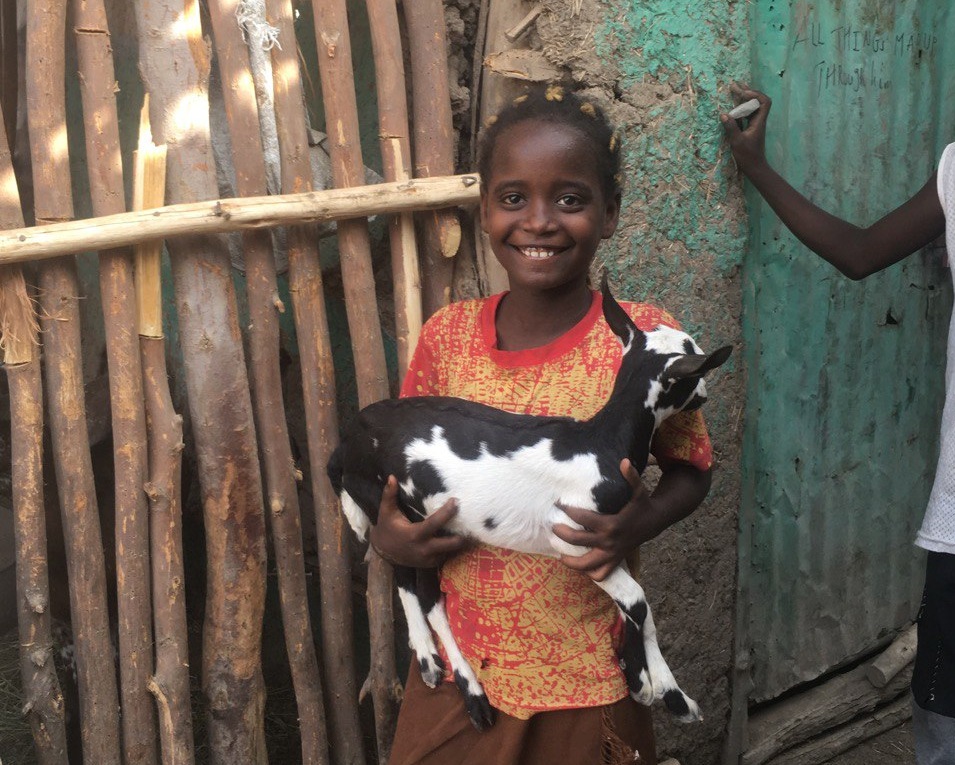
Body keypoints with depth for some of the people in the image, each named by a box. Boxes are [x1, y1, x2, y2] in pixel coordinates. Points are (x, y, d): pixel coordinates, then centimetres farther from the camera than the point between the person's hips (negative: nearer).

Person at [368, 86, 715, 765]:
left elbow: (691, 469, -1)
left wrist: (639, 525, -20)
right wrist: (388, 536, -10)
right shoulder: (446, 336, -5)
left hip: (583, 684, -2)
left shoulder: (641, 340, -13)